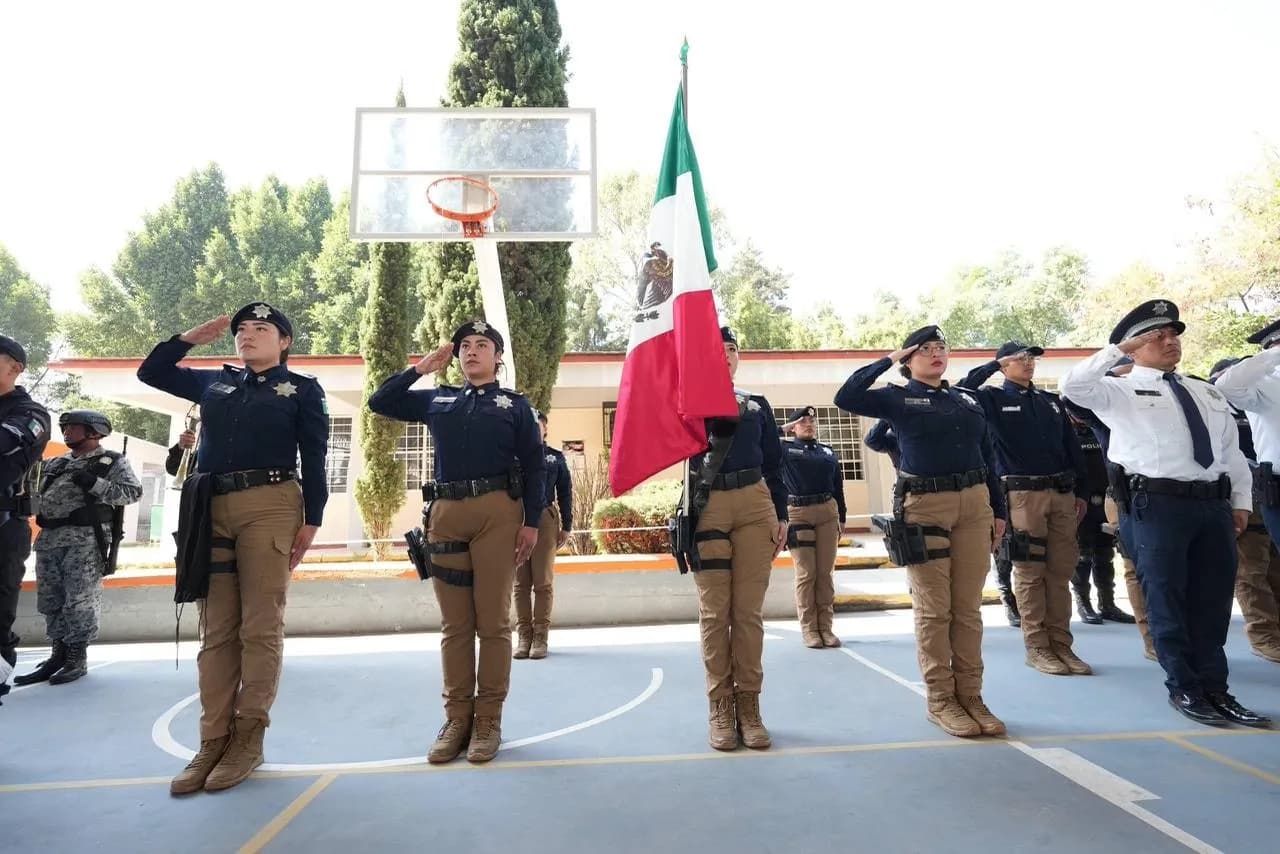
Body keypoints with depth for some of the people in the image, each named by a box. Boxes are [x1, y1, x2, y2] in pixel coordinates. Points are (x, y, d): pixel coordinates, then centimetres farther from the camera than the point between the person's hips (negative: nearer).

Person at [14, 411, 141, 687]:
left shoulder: (113, 462, 2)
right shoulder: (54, 464, 21)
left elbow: (133, 491, -9)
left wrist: (95, 484, -16)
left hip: (85, 540, -7)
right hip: (48, 539, 7)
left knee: (80, 601, -4)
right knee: (50, 601, 11)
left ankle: (77, 660, 4)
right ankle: (58, 655, 21)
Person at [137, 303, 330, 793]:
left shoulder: (302, 389, 8)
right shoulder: (214, 382, 21)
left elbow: (314, 459, 2)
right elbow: (150, 372, 31)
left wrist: (311, 520, -6)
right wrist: (191, 337, 20)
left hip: (270, 507, -4)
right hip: (212, 509, 5)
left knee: (260, 627, -3)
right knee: (216, 630, 5)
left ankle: (248, 738, 5)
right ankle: (214, 741, 10)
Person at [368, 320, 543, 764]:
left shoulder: (515, 404, 12)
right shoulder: (437, 400, 20)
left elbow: (534, 466, 6)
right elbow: (379, 402, 21)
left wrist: (531, 522, -3)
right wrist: (421, 367, 15)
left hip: (497, 511, -2)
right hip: (446, 512, 3)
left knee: (493, 619, 0)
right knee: (454, 622, 6)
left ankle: (489, 719, 9)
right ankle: (456, 718, 15)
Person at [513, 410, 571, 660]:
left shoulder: (556, 457, 10)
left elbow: (565, 493, 9)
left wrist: (566, 526, 3)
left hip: (545, 520, 0)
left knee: (543, 582, 0)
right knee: (520, 583, 1)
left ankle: (540, 637, 4)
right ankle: (523, 637, 7)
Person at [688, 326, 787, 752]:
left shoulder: (758, 405, 18)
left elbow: (774, 464, 16)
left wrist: (781, 515, 7)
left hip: (755, 505, 2)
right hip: (707, 507, -2)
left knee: (749, 611, 1)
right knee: (714, 612, 0)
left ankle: (748, 704, 9)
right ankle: (720, 707, 8)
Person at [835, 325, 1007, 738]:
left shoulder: (968, 400, 16)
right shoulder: (898, 398, 2)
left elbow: (988, 458, 18)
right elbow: (845, 398, -15)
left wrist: (999, 510, 13)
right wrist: (886, 360, -6)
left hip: (974, 503, 5)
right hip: (924, 505, -4)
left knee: (968, 607, 7)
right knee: (934, 609, 1)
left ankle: (970, 696, 17)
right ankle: (940, 699, 11)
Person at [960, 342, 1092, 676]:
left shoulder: (1051, 400, 18)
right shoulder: (993, 398, 4)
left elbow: (1072, 447, 18)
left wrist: (1081, 491, 13)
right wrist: (992, 366, -5)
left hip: (1062, 492, 5)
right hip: (1022, 494, -5)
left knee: (1061, 571, 5)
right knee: (1030, 572, -2)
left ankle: (1061, 644, 13)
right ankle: (1037, 647, 5)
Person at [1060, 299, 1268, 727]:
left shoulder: (1208, 393, 19)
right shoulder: (1119, 391, 0)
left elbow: (1233, 451, 19)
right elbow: (1073, 386, -19)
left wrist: (1241, 502, 13)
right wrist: (1118, 349, -14)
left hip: (1214, 503, 6)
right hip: (1157, 504, -6)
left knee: (1213, 602, 11)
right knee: (1167, 600, 2)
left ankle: (1215, 688, 24)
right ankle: (1184, 688, 17)